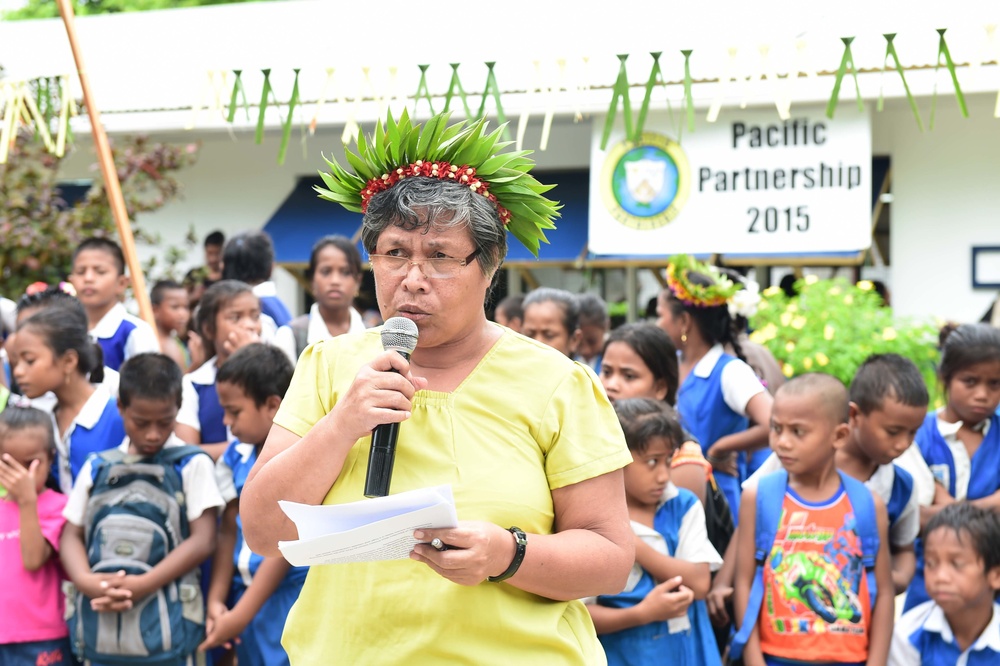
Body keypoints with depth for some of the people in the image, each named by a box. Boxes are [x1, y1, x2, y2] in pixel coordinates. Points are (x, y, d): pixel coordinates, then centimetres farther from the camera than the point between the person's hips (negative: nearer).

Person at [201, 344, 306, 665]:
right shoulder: (237, 455, 7)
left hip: (292, 599, -7)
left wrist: (240, 615, -14)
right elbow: (229, 530, 8)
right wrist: (216, 600, 0)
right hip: (248, 595, 7)